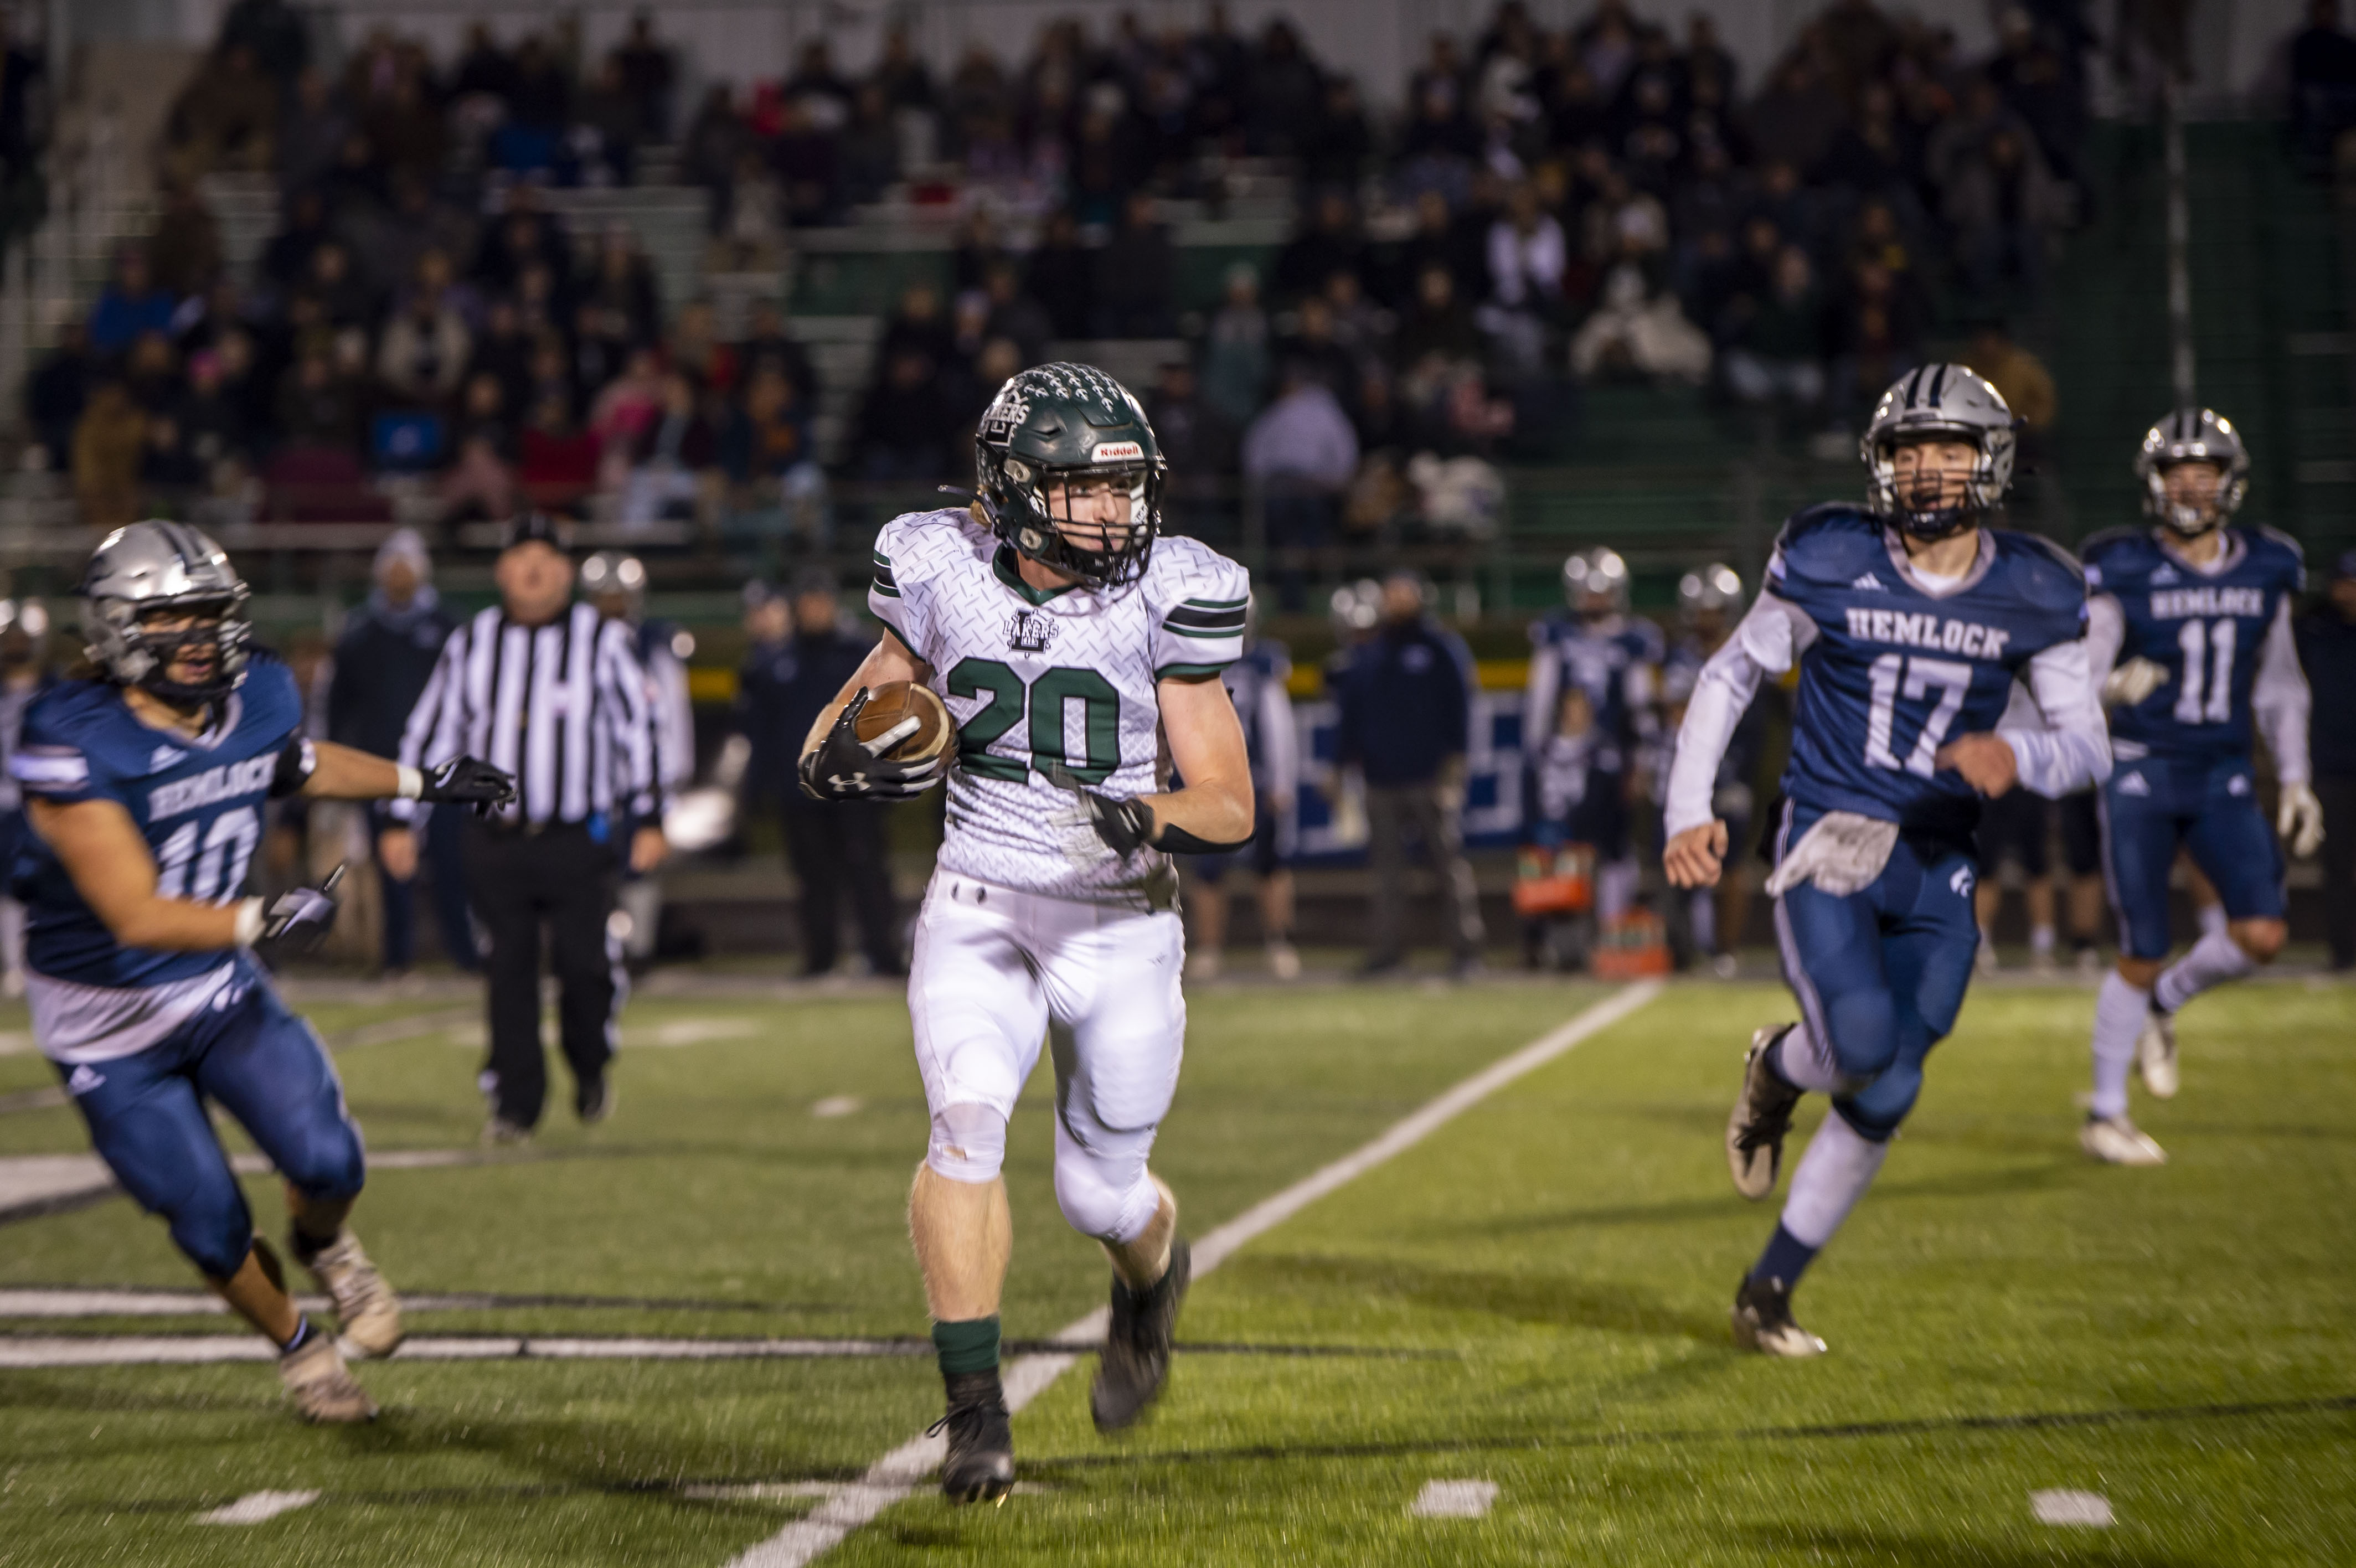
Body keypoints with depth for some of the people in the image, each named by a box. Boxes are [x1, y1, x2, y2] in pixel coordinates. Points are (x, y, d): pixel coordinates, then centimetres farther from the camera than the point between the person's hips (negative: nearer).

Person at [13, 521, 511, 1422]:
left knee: (326, 1163, -12)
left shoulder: (254, 701, -9)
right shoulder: (76, 747, -28)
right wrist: (255, 923, -49)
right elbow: (136, 915, -34)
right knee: (212, 1227, 2)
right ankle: (296, 1345, 32)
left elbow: (298, 765, 18)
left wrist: (419, 783, 20)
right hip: (109, 1027, -4)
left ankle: (322, 1243, 25)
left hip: (223, 991, 4)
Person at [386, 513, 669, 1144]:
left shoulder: (601, 640, 1)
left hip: (579, 840, -2)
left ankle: (590, 1067, 20)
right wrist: (401, 820, 10)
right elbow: (431, 731, 12)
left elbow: (637, 729, 3)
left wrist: (648, 819, -2)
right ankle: (516, 1103, 10)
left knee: (585, 964, -9)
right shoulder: (471, 642, 8)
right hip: (497, 840, 2)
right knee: (508, 973, 1)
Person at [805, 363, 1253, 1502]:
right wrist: (844, 755, -19)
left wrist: (1147, 821, -31)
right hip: (978, 908, 1)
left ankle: (1154, 1273, 45)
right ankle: (975, 1412, -17)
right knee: (968, 1120, -24)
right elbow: (834, 736, 5)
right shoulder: (944, 578, -5)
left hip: (1120, 926, -1)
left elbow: (1232, 806, -10)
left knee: (1099, 1193, 6)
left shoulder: (1166, 599, -11)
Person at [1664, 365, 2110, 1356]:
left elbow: (2088, 743, 2)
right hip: (1825, 847, -3)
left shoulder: (2031, 596, -1)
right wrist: (1689, 812, -4)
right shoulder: (1828, 563, -6)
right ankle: (1779, 1069, 11)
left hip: (1936, 871, 3)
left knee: (1881, 1100, 3)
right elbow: (1731, 678, 5)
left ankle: (1769, 1293, 19)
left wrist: (2019, 759, -21)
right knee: (1863, 1041, -26)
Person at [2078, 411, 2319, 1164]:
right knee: (2143, 955, -4)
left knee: (2263, 934, -12)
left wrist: (2295, 779, 12)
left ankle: (2162, 1003, 19)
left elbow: (2278, 685, 15)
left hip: (2224, 778, 4)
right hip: (2141, 772, -4)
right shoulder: (2123, 571, -8)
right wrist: (2113, 683, -34)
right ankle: (2105, 1115, 12)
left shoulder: (2266, 570, 6)